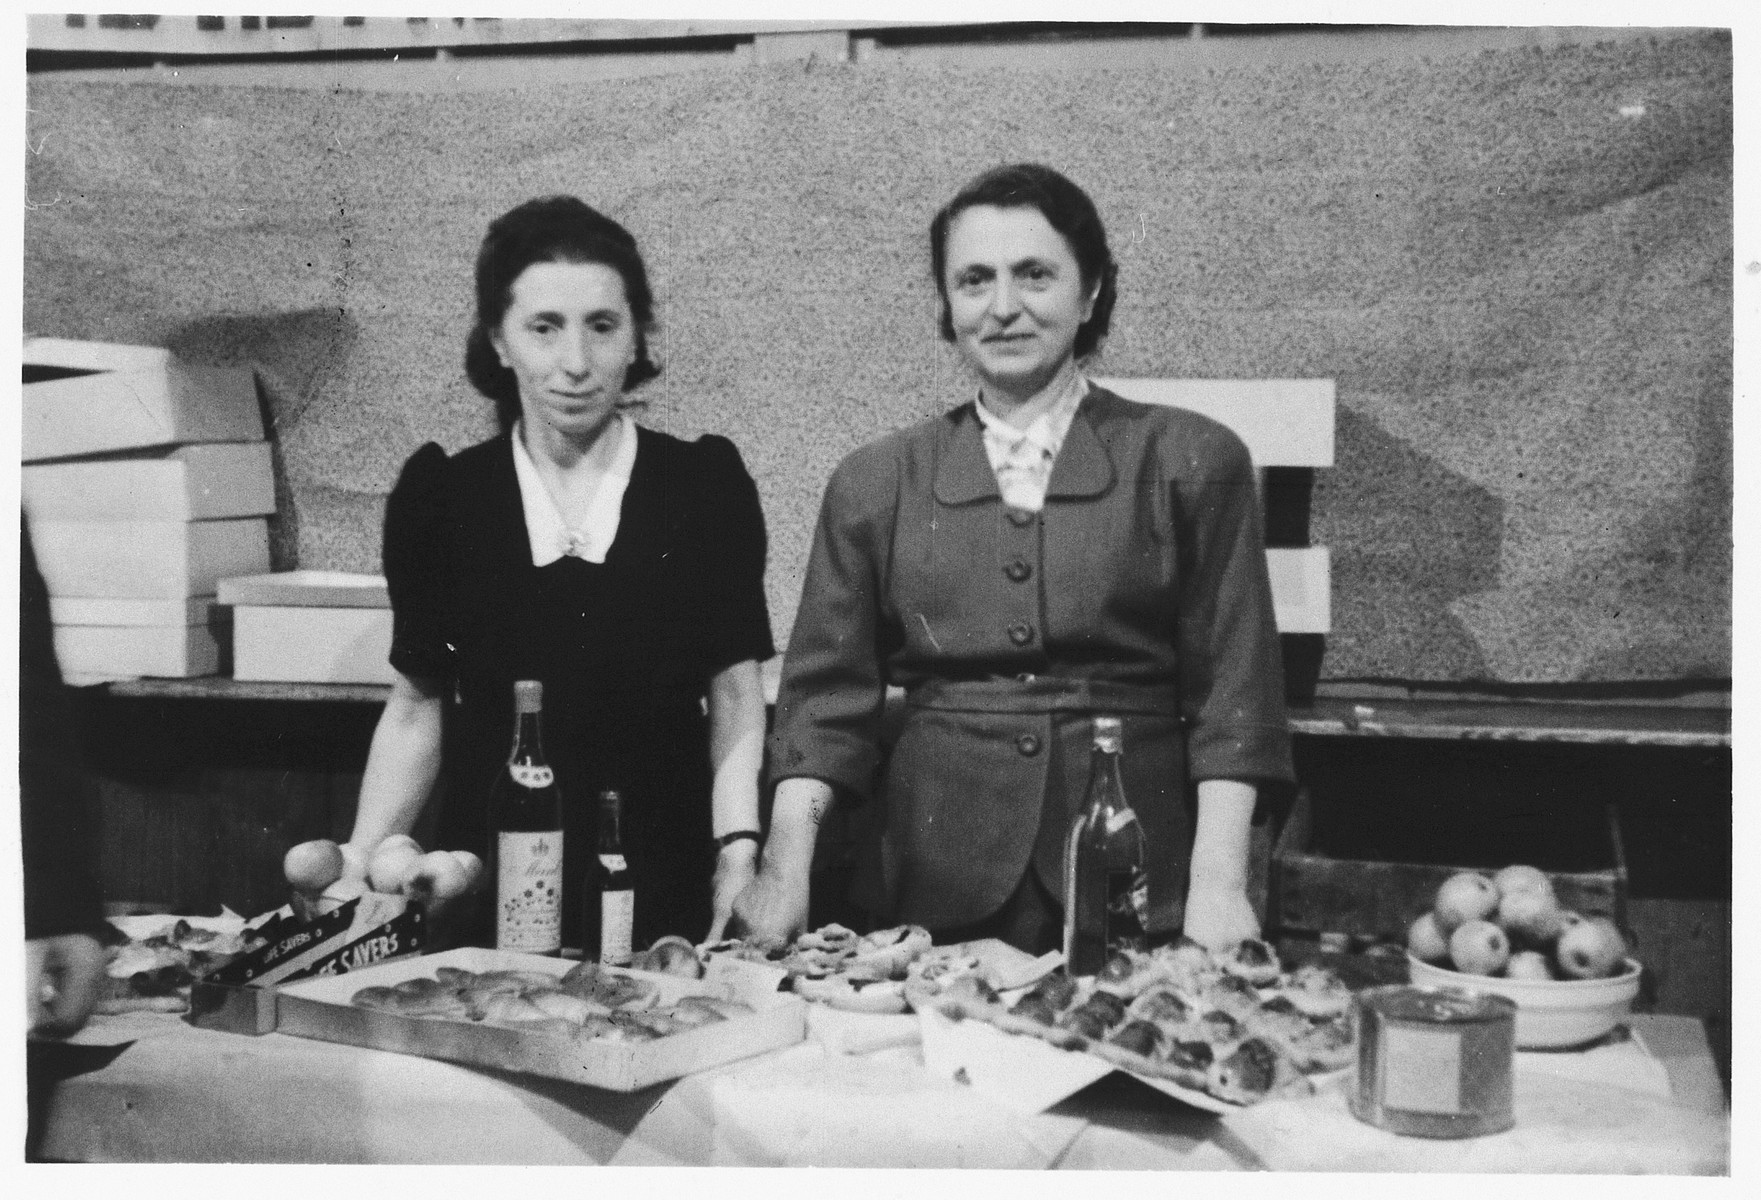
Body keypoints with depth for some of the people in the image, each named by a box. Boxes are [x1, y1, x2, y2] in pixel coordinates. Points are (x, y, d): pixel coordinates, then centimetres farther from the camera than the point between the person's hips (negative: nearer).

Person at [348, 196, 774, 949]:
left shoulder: (705, 486, -2)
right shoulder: (440, 495, 1)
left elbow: (736, 702, 0)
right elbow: (417, 707, 7)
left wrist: (739, 859, -11)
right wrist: (356, 874, -1)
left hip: (663, 894, -1)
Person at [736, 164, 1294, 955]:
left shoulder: (1191, 464, 2)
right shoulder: (874, 483, 8)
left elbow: (1231, 692, -1)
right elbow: (827, 696, 6)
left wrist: (1218, 882, -10)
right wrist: (785, 872, -6)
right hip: (932, 903, 1)